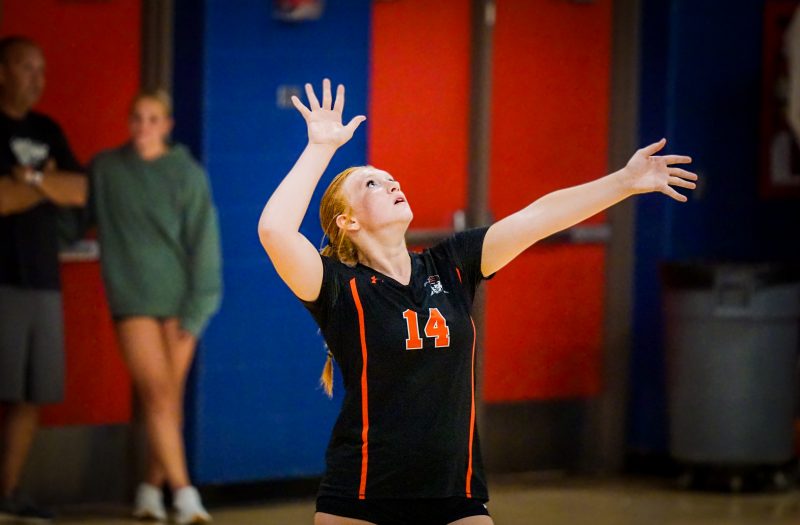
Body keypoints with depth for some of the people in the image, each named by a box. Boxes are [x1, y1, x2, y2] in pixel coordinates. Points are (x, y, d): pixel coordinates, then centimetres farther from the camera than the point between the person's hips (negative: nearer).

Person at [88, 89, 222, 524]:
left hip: (178, 301, 1)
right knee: (157, 395, -10)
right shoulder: (105, 170, 4)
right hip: (133, 300, -1)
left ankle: (152, 488, 18)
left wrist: (197, 307, -5)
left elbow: (203, 242, -1)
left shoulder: (187, 174, 1)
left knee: (170, 399, 5)